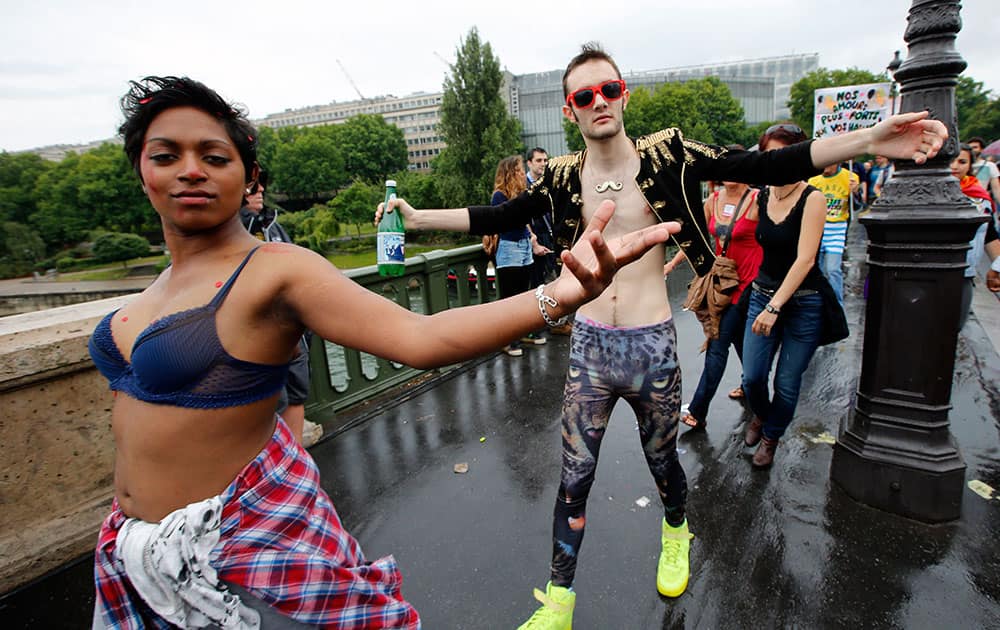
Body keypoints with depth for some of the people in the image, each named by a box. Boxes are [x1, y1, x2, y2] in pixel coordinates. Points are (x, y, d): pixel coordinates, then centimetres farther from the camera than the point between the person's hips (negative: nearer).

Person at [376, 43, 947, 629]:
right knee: (574, 477, 8)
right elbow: (499, 217, 5)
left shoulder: (667, 153, -3)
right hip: (589, 345, 1)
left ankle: (676, 531, 55)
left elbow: (764, 168, -7)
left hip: (652, 345, -1)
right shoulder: (564, 176, 2)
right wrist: (417, 216, 4)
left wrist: (870, 139, -17)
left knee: (662, 459, 20)